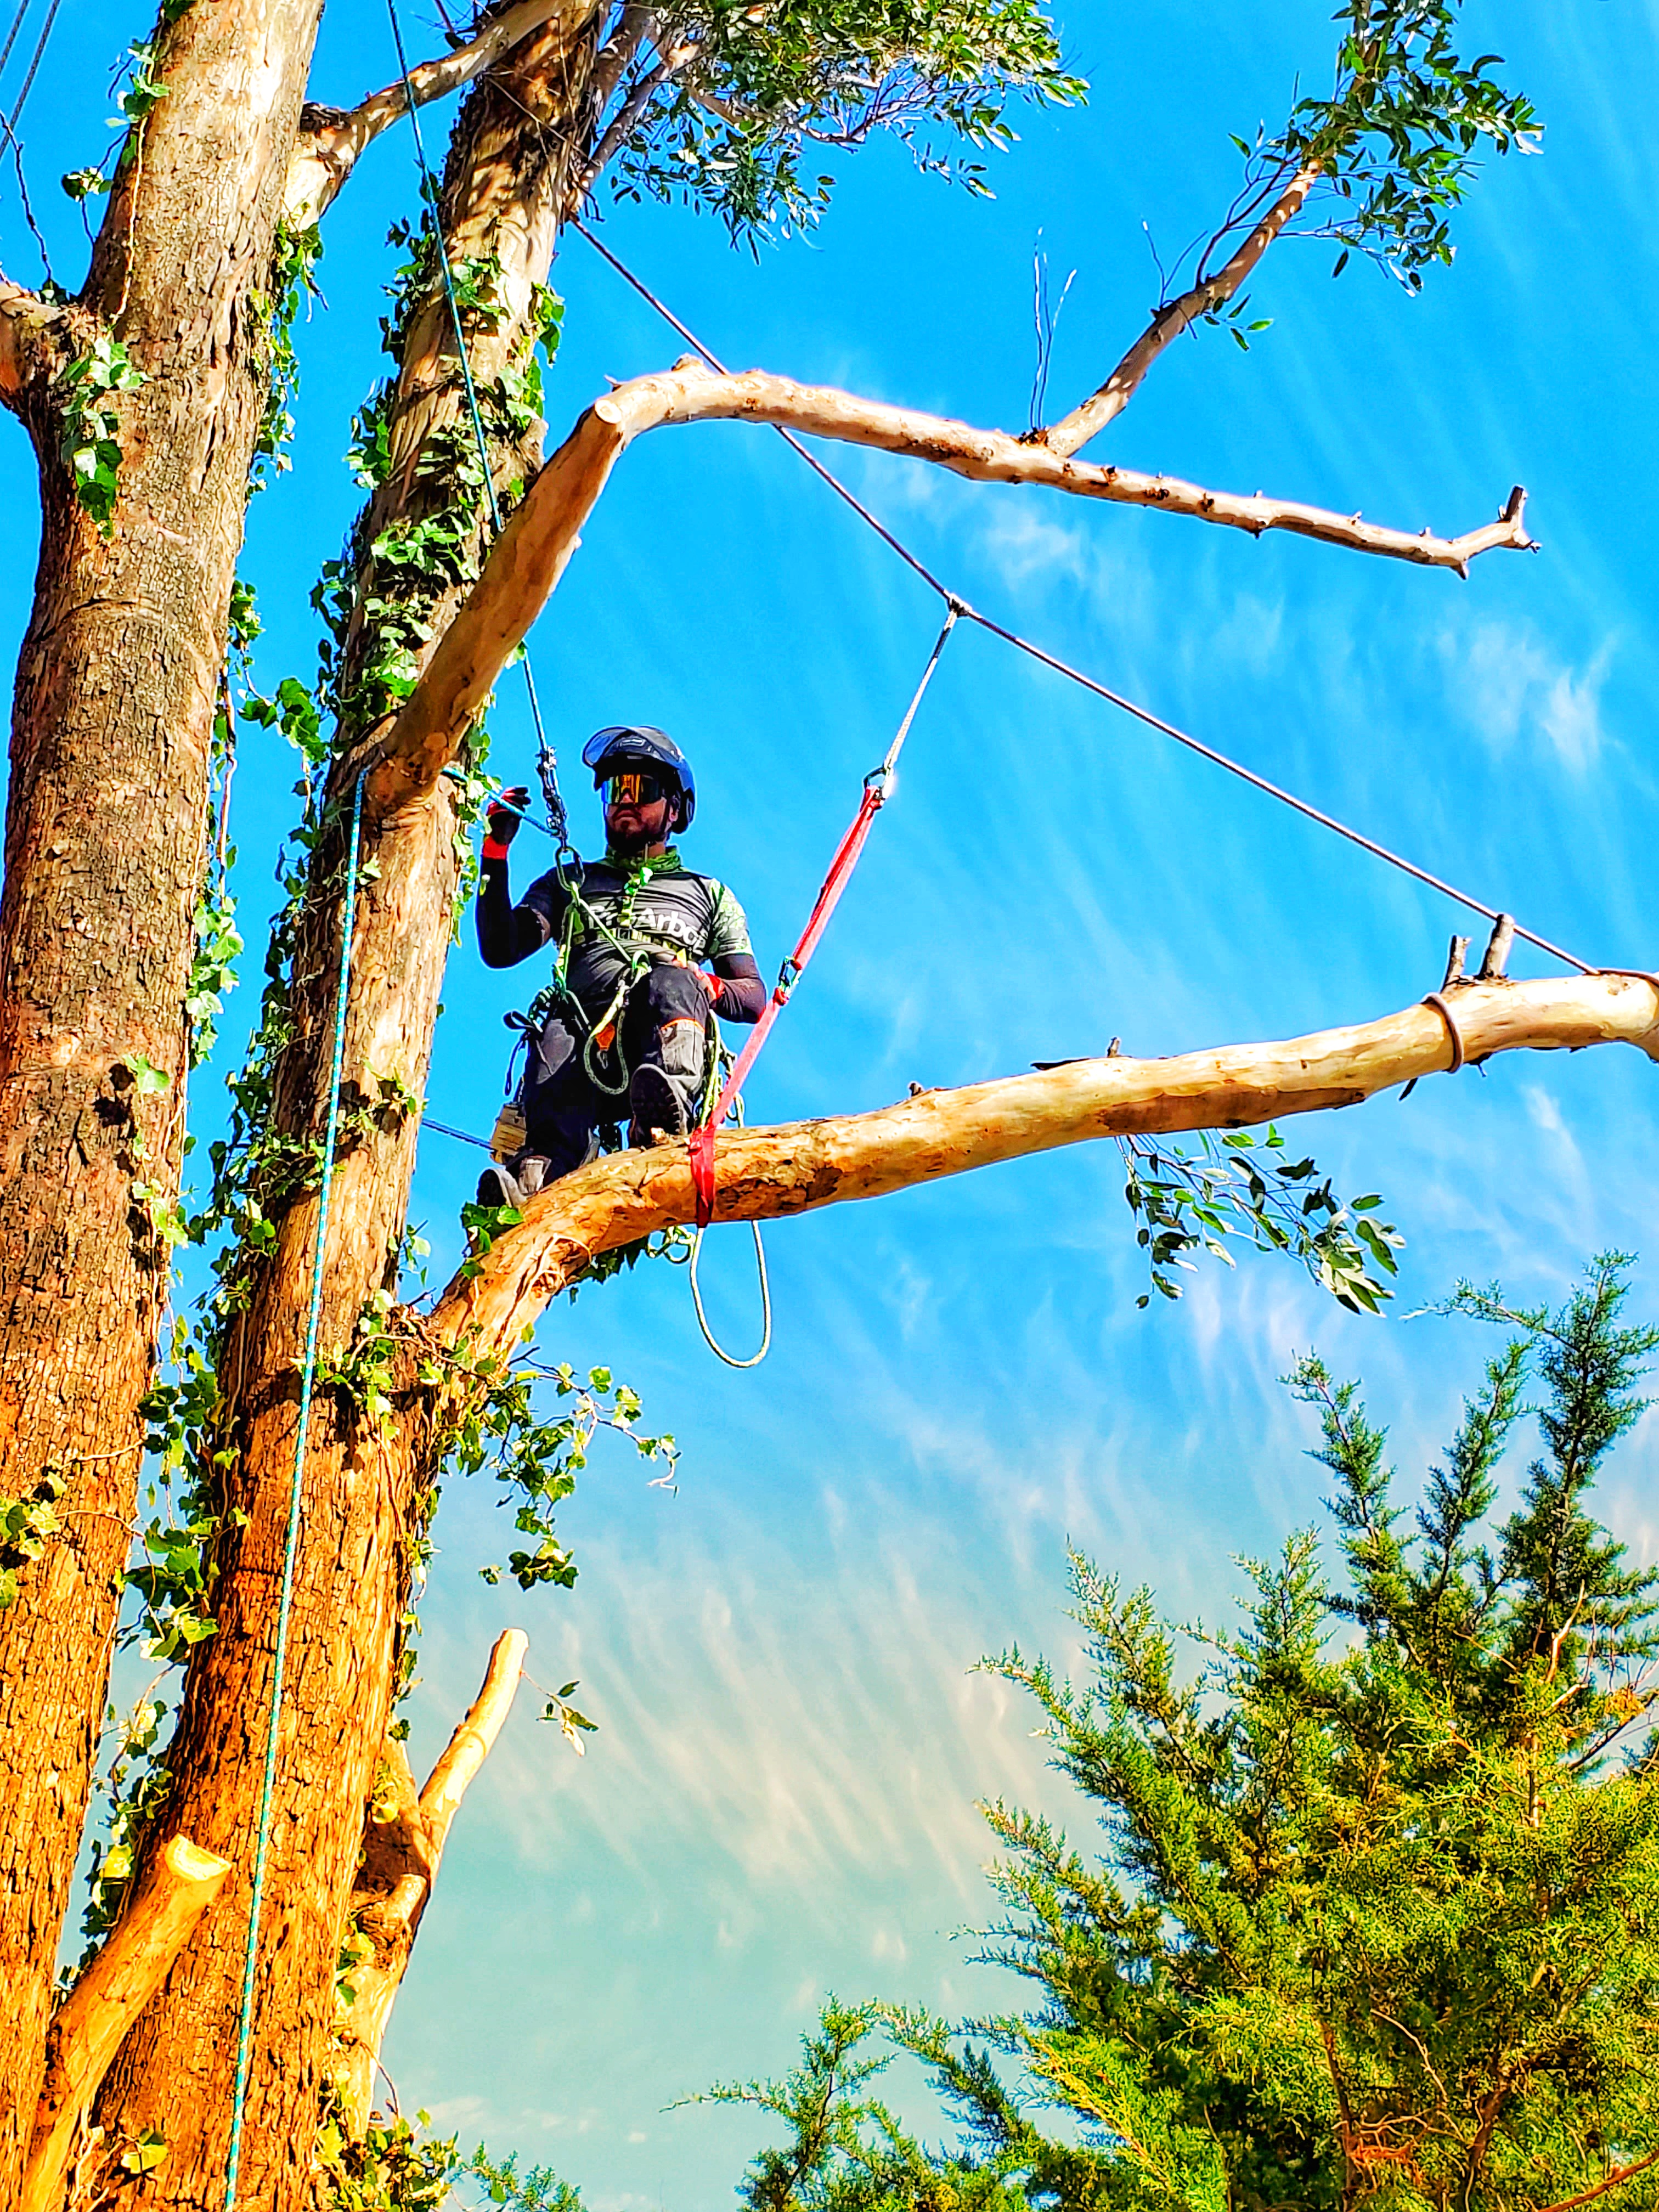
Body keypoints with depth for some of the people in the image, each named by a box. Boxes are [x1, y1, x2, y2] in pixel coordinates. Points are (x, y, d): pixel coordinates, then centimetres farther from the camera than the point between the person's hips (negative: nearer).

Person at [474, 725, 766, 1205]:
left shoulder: (709, 895, 34)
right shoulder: (569, 882, 36)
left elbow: (756, 999, 24)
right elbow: (500, 951, 20)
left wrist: (706, 987, 1)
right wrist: (496, 853, 12)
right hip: (584, 1032, 0)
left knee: (670, 982, -36)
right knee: (556, 1041, -38)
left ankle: (665, 1107, -66)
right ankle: (541, 1167, -67)